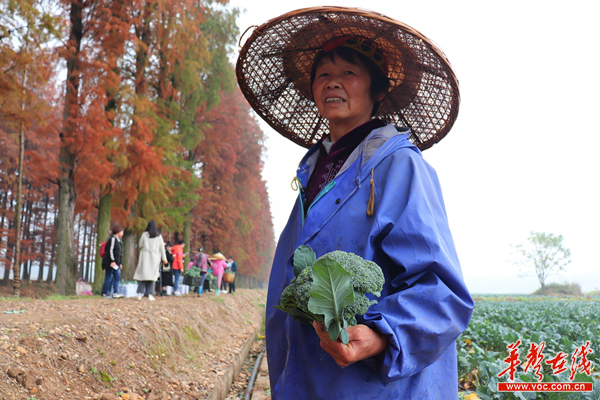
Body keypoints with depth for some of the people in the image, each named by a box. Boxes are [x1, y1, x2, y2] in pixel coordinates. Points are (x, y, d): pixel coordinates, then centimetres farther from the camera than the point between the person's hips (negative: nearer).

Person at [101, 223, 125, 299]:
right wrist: (112, 261, -21)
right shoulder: (113, 239, -9)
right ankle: (105, 293, 0)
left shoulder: (119, 241, 20)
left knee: (117, 277, 4)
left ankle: (115, 293, 3)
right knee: (109, 277, -6)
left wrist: (120, 263, 20)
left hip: (115, 263, 9)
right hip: (110, 262, -9)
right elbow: (110, 250, -16)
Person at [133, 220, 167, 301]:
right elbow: (162, 247, 5)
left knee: (142, 274, 2)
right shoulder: (159, 236, 4)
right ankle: (150, 294, -4)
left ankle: (140, 293, -6)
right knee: (152, 276, 2)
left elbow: (140, 245, 3)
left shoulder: (144, 234, 1)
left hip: (145, 256, -1)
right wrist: (164, 258, 10)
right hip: (155, 257, 1)